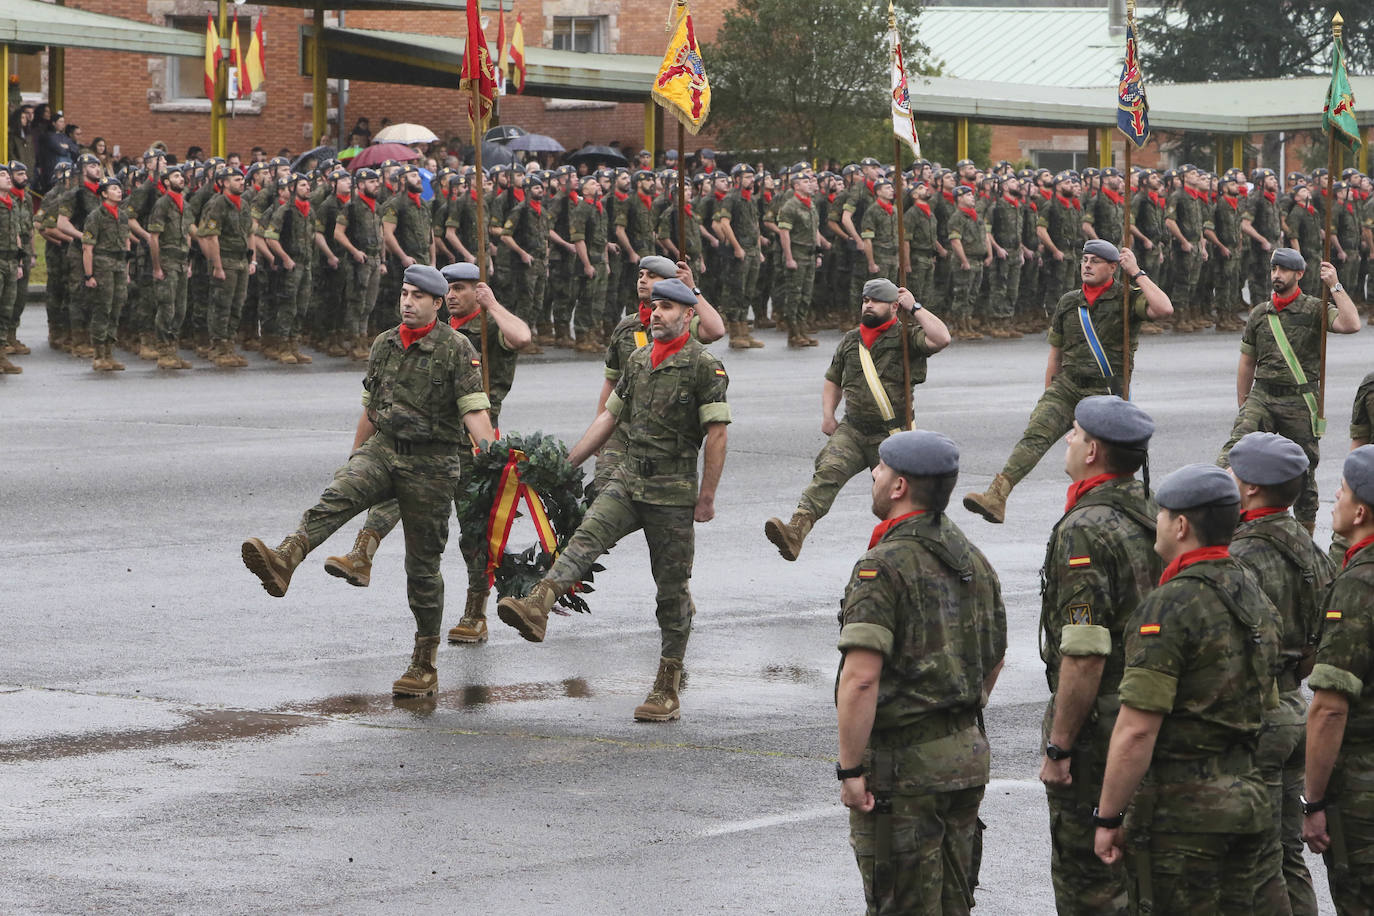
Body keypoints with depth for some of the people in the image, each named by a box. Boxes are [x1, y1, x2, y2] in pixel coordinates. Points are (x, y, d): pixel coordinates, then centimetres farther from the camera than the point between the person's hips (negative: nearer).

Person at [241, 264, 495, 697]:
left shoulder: (456, 349, -6)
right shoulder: (383, 345, 11)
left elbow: (475, 411, -14)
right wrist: (353, 462, 23)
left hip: (431, 462, -4)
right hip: (383, 449, 4)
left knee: (423, 565, 2)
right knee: (336, 497, -28)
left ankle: (425, 666, 12)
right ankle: (284, 561, -53)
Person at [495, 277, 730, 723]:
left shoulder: (705, 366, -7)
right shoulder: (639, 360, 13)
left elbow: (716, 435, -10)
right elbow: (609, 417, 19)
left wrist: (706, 497, -12)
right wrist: (566, 463, 14)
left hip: (673, 492, -5)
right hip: (628, 480, 5)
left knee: (672, 589, 2)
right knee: (587, 537, -22)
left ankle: (667, 690, 8)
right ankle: (537, 607, -44)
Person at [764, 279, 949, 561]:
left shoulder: (906, 336, -3)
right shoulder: (850, 341, 14)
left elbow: (941, 339, -24)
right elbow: (833, 381, 27)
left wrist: (915, 308, -16)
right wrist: (827, 416, 11)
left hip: (890, 437, -3)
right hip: (852, 430, 3)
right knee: (827, 474, -22)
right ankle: (795, 532, -40)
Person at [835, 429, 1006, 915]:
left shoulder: (883, 568, -17)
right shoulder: (973, 560, 9)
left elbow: (861, 678, -24)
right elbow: (995, 659, 20)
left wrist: (850, 769, -20)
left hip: (901, 765, -8)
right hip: (968, 756, 8)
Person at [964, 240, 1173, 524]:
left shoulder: (1126, 298, -2)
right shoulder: (1069, 303, 13)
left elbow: (1164, 309, -22)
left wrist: (1137, 274, -16)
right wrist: (1048, 395, 22)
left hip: (1105, 393, -3)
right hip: (1067, 386, 3)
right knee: (1035, 435, -19)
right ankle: (996, 496, -34)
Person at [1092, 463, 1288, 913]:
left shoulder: (1169, 607, -16)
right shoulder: (1255, 597, 12)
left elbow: (1137, 729, -20)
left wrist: (1107, 816, -13)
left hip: (1180, 807, -8)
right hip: (1249, 796, 8)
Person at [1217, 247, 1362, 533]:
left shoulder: (1315, 309, -1)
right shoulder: (1259, 314, 11)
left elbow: (1351, 325, -21)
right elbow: (1247, 363, 18)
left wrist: (1335, 287, -20)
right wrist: (1242, 407, 18)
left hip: (1300, 402, -3)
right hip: (1261, 397, 3)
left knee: (1303, 470, 6)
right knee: (1235, 447, -24)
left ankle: (1306, 533, 18)